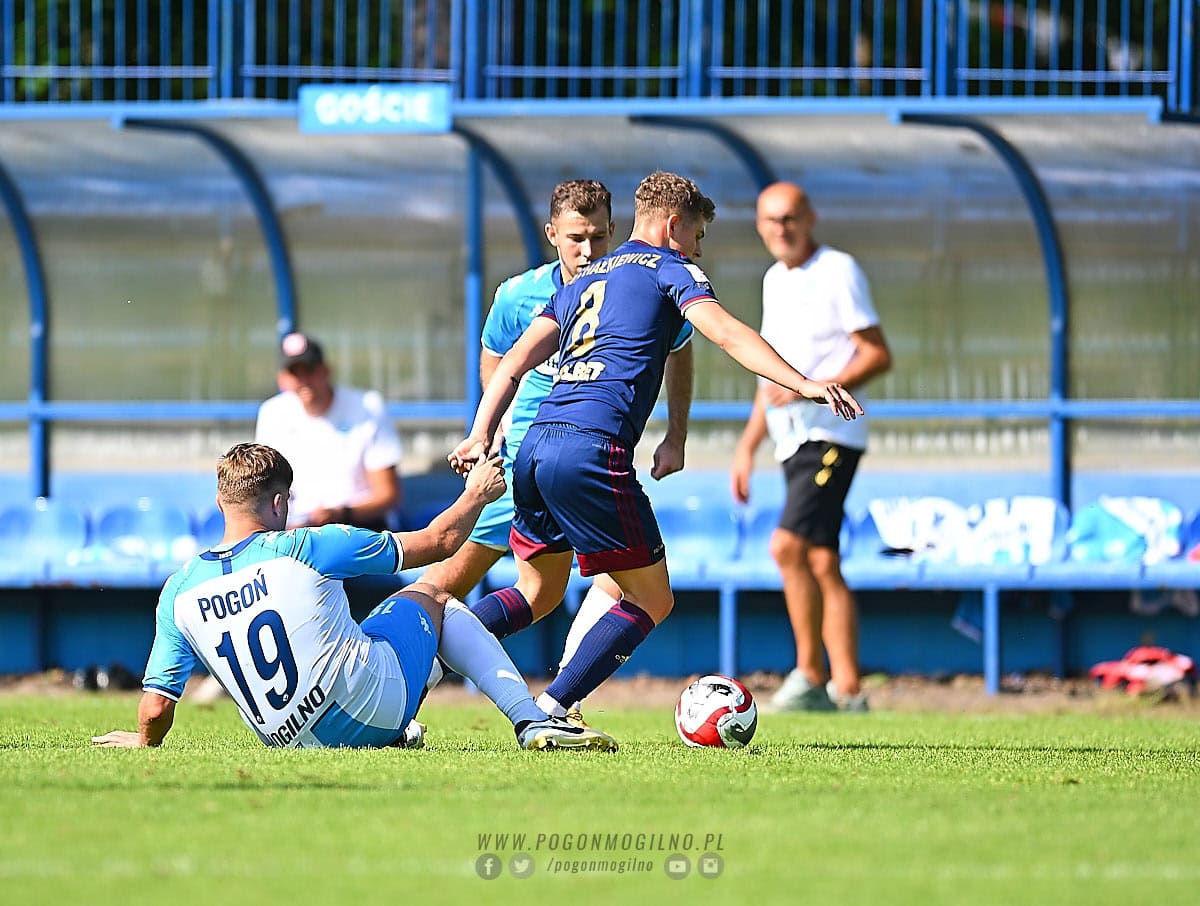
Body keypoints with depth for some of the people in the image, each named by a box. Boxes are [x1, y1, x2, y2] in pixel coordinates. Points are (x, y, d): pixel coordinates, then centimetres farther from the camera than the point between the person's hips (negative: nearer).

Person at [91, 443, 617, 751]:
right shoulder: (306, 549, -12)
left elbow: (156, 706, -2)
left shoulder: (179, 590, -3)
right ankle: (532, 722, 11)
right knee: (432, 597, 21)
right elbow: (439, 541, -2)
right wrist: (477, 494, 17)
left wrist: (145, 741, 21)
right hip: (371, 706, -5)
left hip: (286, 738, 5)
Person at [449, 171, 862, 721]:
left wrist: (481, 436, 19)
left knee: (537, 593, 24)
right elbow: (725, 333, -8)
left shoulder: (584, 280, 28)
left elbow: (514, 362, 22)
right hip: (594, 447, -8)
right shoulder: (668, 268, 8)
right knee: (651, 601, 3)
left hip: (535, 448, 8)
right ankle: (550, 712, -8)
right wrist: (801, 384, -14)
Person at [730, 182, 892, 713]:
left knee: (789, 546, -20)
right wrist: (747, 447, 23)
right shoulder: (774, 281, 19)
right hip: (794, 441, 9)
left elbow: (878, 355, -10)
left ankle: (811, 677, -14)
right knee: (821, 564, 6)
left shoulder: (838, 272, -6)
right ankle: (848, 693, 6)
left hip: (830, 437, -9)